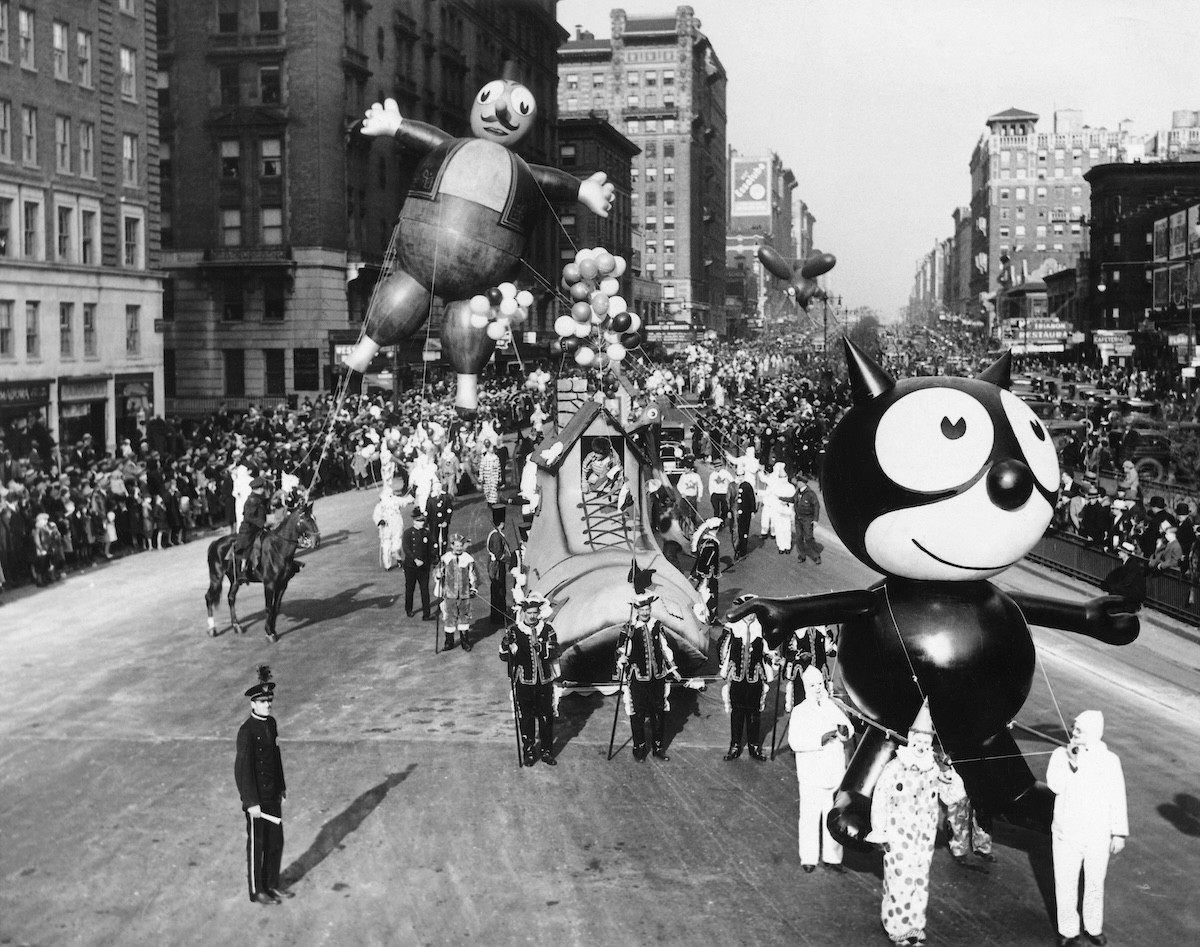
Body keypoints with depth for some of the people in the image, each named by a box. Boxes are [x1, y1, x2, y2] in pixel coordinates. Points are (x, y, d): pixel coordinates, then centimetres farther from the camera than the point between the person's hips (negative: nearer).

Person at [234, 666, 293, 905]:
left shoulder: (271, 723, 4)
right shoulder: (246, 731, -20)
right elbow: (242, 768, -21)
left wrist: (282, 786, 18)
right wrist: (251, 802, -21)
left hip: (272, 795, 7)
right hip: (256, 798, -7)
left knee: (276, 841, 15)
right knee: (257, 845, 6)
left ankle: (272, 884, 31)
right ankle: (257, 891, 19)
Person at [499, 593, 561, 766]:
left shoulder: (548, 630, -2)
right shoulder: (513, 631, -4)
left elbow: (554, 653, -12)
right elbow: (503, 656, -6)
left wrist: (541, 647, -30)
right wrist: (506, 644, -25)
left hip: (544, 681, 1)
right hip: (523, 682, -1)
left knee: (546, 717, 8)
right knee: (526, 718, 7)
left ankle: (546, 750, 21)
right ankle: (529, 750, 21)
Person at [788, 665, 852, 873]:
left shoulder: (833, 706, 9)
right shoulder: (800, 711, -6)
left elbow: (849, 728, 9)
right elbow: (795, 741, -16)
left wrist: (844, 731, -14)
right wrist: (820, 740, -24)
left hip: (835, 773, 4)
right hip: (812, 775, -4)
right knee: (810, 815, -1)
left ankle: (832, 857, 19)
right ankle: (808, 858, 10)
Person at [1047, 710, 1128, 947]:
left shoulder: (1109, 761, -9)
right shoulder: (1061, 755, -10)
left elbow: (1118, 799, -2)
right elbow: (1055, 785, -24)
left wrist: (1119, 833, 0)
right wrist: (1072, 762, -31)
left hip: (1098, 837, 1)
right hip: (1066, 835, 0)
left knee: (1095, 884, 18)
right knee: (1066, 885, 10)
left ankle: (1093, 928, 38)